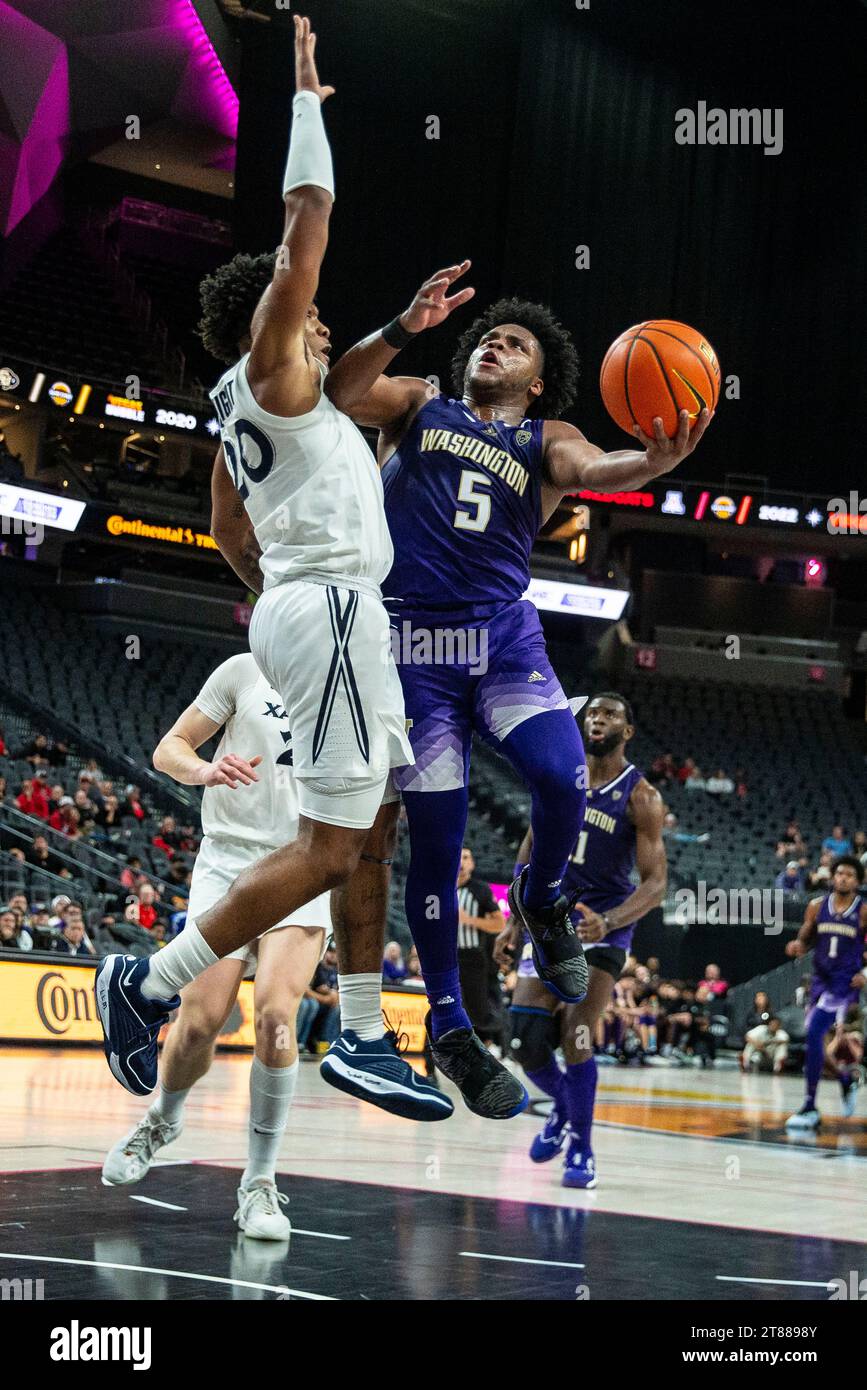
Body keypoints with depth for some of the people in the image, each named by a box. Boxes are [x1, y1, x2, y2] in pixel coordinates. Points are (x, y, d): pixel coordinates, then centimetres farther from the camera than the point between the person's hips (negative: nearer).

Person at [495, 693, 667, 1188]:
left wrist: (607, 921, -30)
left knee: (575, 1035, -17)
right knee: (527, 1043, -2)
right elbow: (532, 849, 14)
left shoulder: (640, 797, -10)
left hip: (602, 926, -4)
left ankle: (581, 1149, 1)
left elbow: (656, 883, -13)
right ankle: (563, 1108, 29)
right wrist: (515, 922, 9)